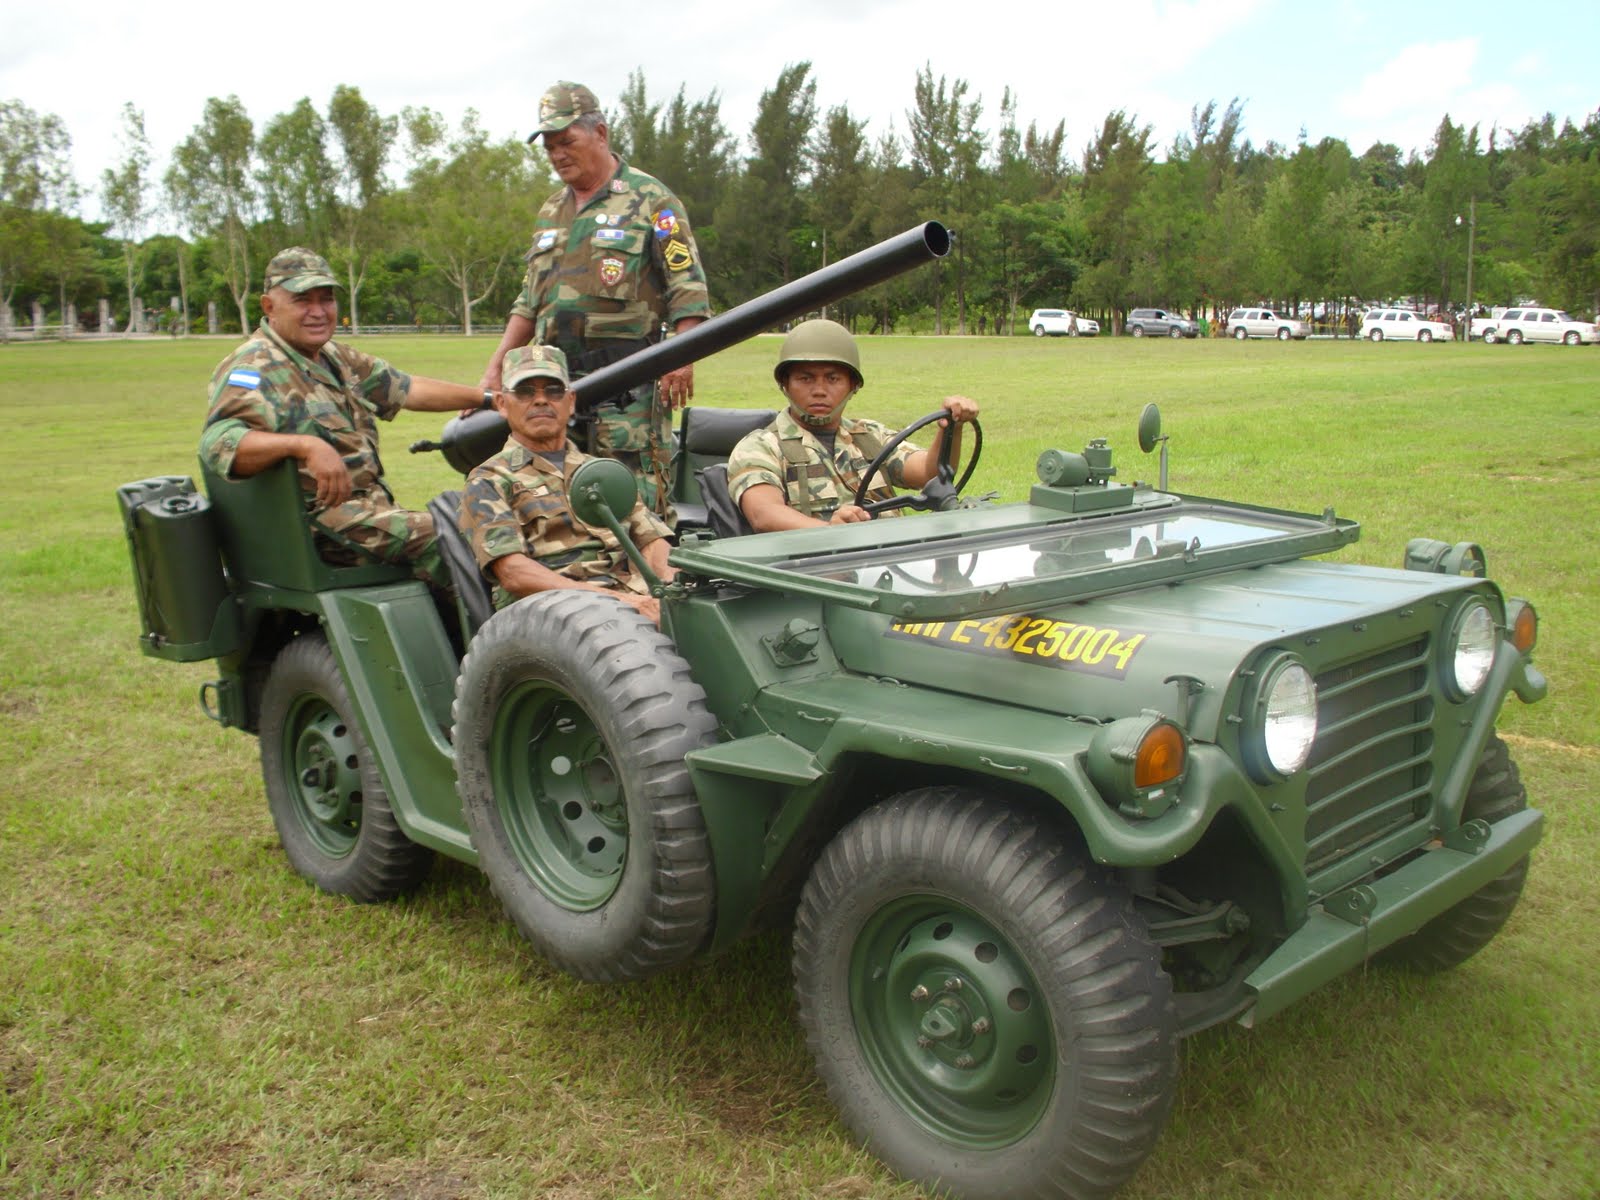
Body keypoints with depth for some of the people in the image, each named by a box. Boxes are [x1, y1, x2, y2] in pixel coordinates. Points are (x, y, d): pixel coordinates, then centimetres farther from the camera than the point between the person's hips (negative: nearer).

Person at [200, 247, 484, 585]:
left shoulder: (336, 358, 18)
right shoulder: (253, 367, -11)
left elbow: (408, 389, 24)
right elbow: (219, 441, -28)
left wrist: (487, 398, 24)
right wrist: (306, 445, -41)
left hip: (369, 506, 10)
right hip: (315, 525, -10)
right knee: (430, 535, -24)